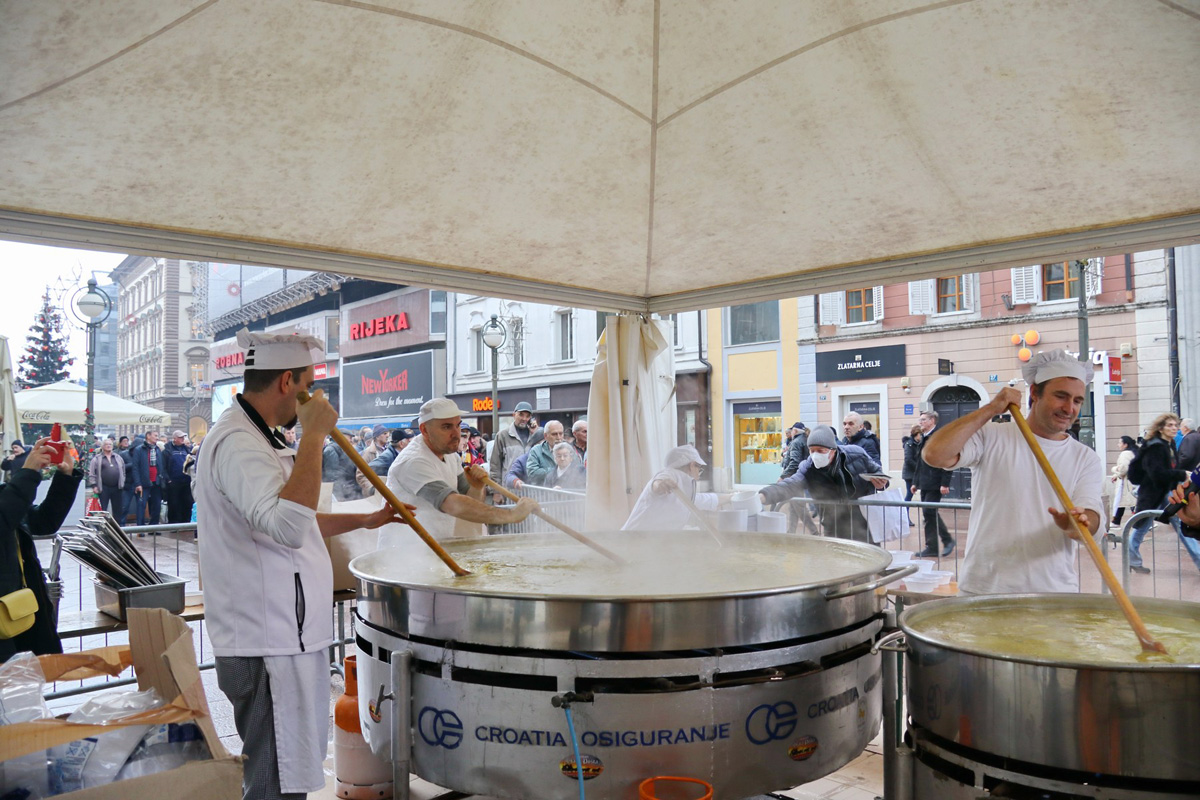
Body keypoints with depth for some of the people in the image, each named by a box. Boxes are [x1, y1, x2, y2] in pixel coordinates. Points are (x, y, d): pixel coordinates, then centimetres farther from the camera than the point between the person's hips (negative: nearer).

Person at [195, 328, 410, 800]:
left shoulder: (255, 438, 17)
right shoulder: (237, 443, -19)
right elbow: (288, 526, -35)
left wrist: (364, 520, 22)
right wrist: (314, 436, -28)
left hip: (283, 639, 11)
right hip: (269, 649, -11)